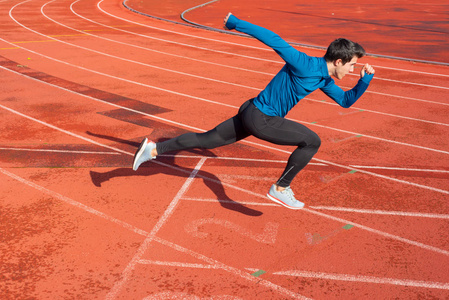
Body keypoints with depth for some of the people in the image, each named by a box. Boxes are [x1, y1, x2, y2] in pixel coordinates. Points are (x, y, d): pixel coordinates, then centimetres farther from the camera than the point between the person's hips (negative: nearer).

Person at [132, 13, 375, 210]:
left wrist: (365, 80, 4)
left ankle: (154, 149, 19)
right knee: (312, 141, -8)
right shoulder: (305, 65, -20)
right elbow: (273, 39, -19)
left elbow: (346, 101, 19)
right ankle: (280, 189, 0)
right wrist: (236, 23, -16)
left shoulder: (323, 79, 9)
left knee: (205, 141, 14)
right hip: (260, 119, -9)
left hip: (251, 115, 9)